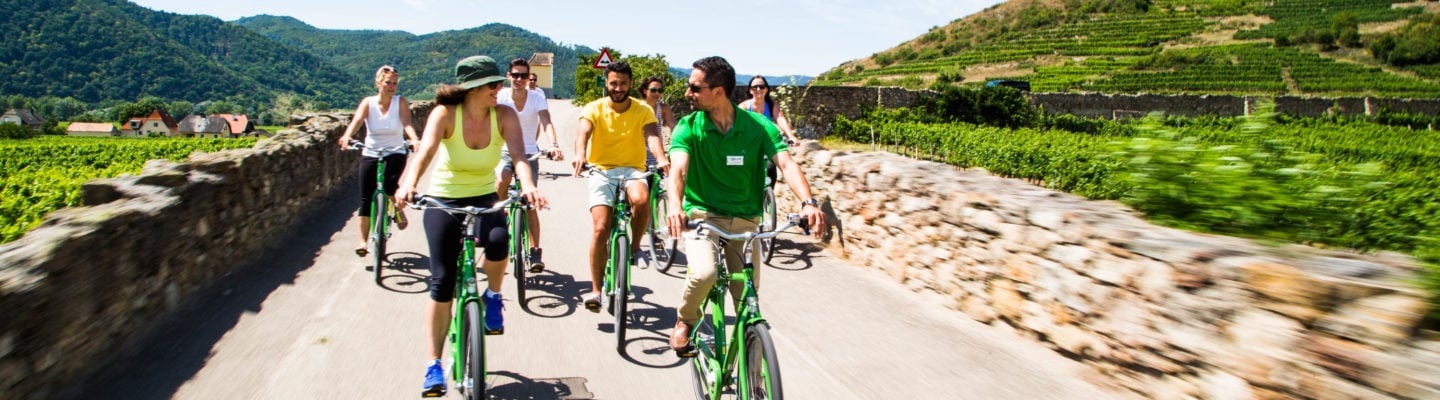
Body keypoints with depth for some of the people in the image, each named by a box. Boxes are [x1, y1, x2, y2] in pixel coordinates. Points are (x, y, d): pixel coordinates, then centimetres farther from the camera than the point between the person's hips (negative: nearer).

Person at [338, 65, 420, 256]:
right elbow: (357, 121, -19)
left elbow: (407, 124, -20)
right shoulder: (368, 102, -3)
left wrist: (415, 140, -41)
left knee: (389, 183, -29)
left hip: (395, 153, -2)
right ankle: (362, 241, 8)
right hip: (370, 154, 2)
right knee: (366, 198, 0)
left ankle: (399, 209, 3)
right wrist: (347, 136, -40)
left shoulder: (400, 102, -5)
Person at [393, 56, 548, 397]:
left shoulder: (504, 116, -14)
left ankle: (493, 296, 0)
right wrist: (408, 185, -52)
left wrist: (528, 186, -49)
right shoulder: (445, 113, -17)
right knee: (442, 281, -5)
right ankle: (434, 364, 8)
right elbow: (425, 151, -33)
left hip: (484, 198, 1)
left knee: (498, 240, -33)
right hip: (442, 200, -1)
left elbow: (518, 155, -28)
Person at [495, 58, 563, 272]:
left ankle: (535, 252, 4)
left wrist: (553, 145, -43)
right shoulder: (501, 97, -8)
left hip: (529, 152, 0)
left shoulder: (537, 99, -10)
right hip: (505, 151, 0)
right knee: (501, 182, -31)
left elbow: (546, 123, -24)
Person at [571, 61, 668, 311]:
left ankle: (635, 246, -6)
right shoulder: (594, 109, -1)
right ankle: (596, 290, -3)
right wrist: (580, 154, -43)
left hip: (632, 170, 0)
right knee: (600, 229, -14)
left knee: (641, 200, -34)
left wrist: (661, 158, -39)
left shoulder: (642, 110, 1)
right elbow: (583, 132, -20)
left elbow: (652, 135, -17)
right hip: (601, 170, 0)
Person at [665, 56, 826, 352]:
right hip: (702, 216, -1)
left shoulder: (759, 126, -6)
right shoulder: (688, 127, -7)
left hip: (745, 220, 1)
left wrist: (808, 202, -37)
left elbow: (787, 164, -18)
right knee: (704, 273, -29)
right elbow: (678, 168, -23)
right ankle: (685, 319, 4)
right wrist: (675, 206, -44)